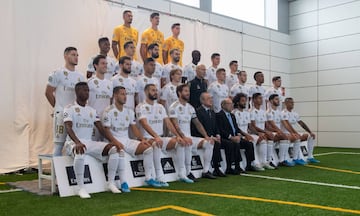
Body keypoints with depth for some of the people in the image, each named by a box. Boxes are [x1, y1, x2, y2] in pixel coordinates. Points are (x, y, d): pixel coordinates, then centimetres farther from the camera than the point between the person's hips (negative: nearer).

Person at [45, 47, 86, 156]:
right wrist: (58, 107, 2)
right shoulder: (57, 73, -4)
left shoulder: (80, 76, 12)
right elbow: (48, 93, -3)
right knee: (59, 143, -1)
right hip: (61, 114, -5)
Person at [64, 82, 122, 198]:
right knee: (80, 152, -40)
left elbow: (101, 128, 9)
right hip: (74, 142, -6)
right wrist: (77, 142, -35)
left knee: (114, 149, -13)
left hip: (90, 142, 6)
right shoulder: (69, 108, -3)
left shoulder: (92, 110, 15)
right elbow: (68, 128, -18)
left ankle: (111, 183, -6)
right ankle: (81, 188, -30)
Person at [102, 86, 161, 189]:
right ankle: (123, 182, -28)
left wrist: (142, 139, -3)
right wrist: (116, 142, -27)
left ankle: (149, 178, 0)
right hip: (114, 141, -6)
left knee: (148, 147, -10)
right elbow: (106, 130, -13)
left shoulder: (129, 111, 13)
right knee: (120, 151, -39)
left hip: (127, 140, 6)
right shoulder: (109, 111, -7)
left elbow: (134, 128, 13)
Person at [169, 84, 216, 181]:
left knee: (209, 143, -5)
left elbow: (197, 123, 14)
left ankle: (206, 171, 0)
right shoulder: (174, 107, -8)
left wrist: (206, 136, 1)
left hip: (189, 137, 7)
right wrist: (184, 137, -32)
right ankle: (187, 173, -24)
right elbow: (175, 125, -19)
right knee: (188, 143, -36)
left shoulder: (190, 107, 15)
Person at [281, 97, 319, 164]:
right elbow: (288, 125, -24)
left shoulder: (294, 113, 13)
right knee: (297, 138, -37)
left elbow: (302, 124, 13)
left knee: (311, 136, 4)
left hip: (293, 133, 9)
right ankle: (295, 159, -26)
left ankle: (310, 157, 5)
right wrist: (297, 133, -31)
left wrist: (310, 132, 3)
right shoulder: (284, 113, -13)